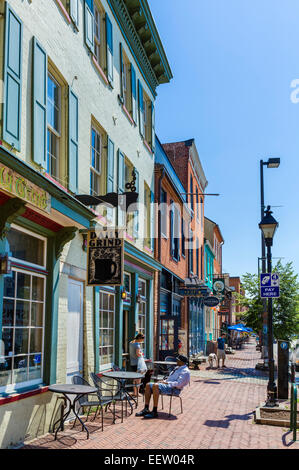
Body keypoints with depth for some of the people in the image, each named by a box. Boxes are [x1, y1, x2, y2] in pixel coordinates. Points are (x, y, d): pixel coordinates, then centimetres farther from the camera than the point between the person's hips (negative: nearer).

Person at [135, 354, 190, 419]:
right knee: (148, 385, -5)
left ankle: (154, 412, -29)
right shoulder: (177, 368, 21)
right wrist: (164, 381, 8)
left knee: (155, 386, -32)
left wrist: (166, 383, -18)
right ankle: (146, 409, -8)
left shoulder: (185, 371, -10)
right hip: (167, 384, 10)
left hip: (174, 389, -10)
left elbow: (178, 384, -21)